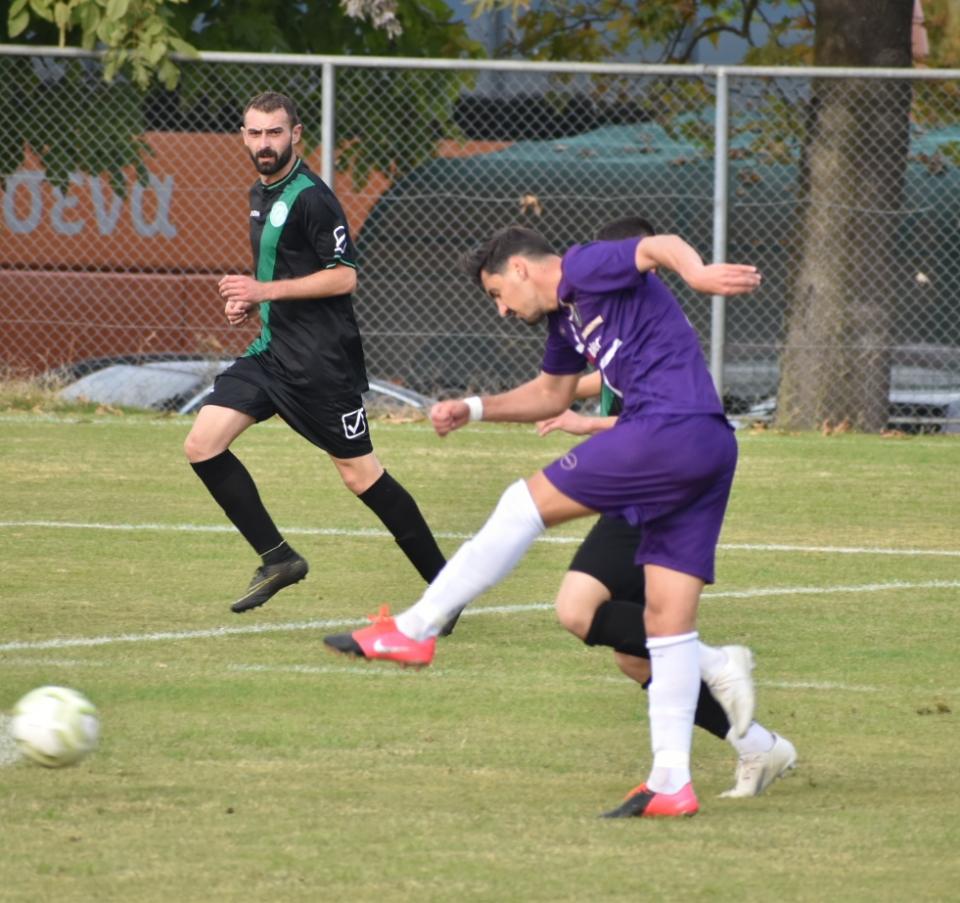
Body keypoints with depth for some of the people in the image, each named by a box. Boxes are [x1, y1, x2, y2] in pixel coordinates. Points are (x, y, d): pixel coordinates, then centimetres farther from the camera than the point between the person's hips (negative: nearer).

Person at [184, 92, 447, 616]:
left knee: (358, 471, -5)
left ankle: (442, 582, 6)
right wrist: (250, 301, 10)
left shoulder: (311, 198, -14)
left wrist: (266, 290, -21)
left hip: (321, 359, -9)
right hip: (272, 351, 9)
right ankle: (278, 558, 5)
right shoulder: (260, 195, 14)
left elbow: (343, 277, -19)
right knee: (202, 445, -3)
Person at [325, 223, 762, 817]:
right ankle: (671, 782, 3)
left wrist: (698, 273, -42)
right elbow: (552, 393, 44)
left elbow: (659, 247, -21)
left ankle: (414, 630, 6)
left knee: (527, 503, 0)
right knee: (670, 618, 6)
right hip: (710, 453, 10)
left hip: (669, 428, -10)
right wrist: (474, 409, 38)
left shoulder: (584, 270, -1)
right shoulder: (565, 317, 27)